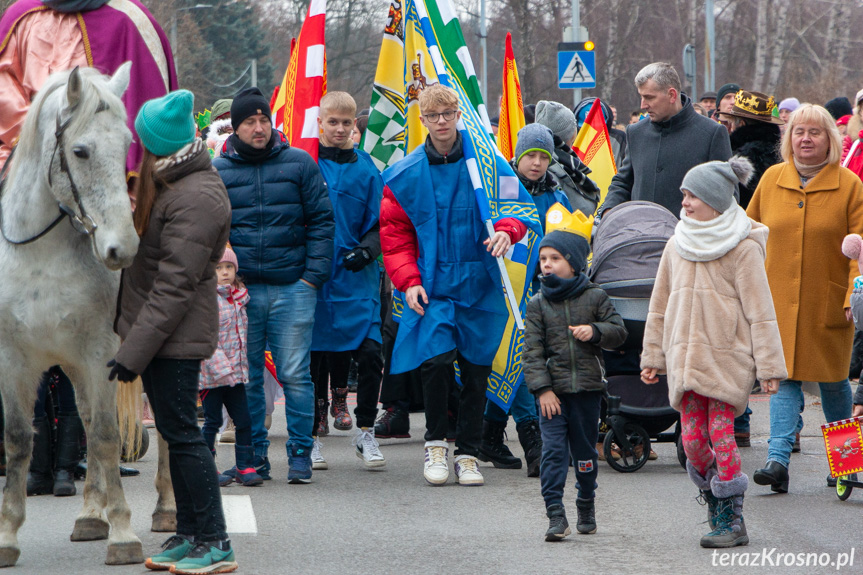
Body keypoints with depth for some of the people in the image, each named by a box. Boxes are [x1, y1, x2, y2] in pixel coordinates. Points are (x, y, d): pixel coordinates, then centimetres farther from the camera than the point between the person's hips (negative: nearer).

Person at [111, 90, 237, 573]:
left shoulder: (196, 197, -20)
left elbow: (174, 285, -23)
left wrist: (135, 351, -23)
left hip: (176, 336, -10)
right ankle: (189, 534, 20)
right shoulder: (174, 184, 13)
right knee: (176, 432, 13)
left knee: (182, 432, -8)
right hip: (164, 334, 10)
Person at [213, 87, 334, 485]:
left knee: (294, 374, -3)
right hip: (241, 288, 1)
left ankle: (300, 452, 5)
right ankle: (254, 453, 12)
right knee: (246, 376, 4)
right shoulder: (217, 170, 8)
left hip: (293, 287, -1)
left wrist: (313, 274, -4)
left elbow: (321, 221, 5)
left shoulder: (299, 163, 6)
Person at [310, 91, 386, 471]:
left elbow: (379, 222, 9)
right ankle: (310, 437, 15)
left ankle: (365, 433, 9)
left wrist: (368, 248, -10)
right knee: (311, 359, 2)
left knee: (370, 355, -8)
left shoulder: (366, 169, 7)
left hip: (356, 280, 1)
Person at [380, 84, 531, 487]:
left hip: (479, 286, 1)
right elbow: (394, 236, 8)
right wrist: (408, 280, -6)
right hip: (432, 287, -1)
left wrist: (507, 230, -17)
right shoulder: (404, 177, 4)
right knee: (436, 360, -18)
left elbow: (516, 205, 6)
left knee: (476, 371, 5)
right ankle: (435, 443, 2)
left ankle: (468, 454, 19)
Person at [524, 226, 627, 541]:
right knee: (553, 450, -10)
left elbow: (619, 331, 5)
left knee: (585, 451, 9)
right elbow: (532, 350, -1)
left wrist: (595, 331, -15)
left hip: (588, 388, 0)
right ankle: (556, 515, -12)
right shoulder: (537, 304, 3)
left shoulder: (595, 297, 3)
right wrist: (542, 388, -9)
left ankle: (586, 507, 28)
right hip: (553, 391, 0)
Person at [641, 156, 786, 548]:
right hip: (685, 357, 5)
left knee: (721, 435, -8)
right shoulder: (677, 245, 10)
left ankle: (732, 522, 0)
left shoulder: (743, 248, -7)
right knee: (692, 439, 2)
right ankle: (717, 509, 24)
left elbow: (760, 310, -7)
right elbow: (660, 306, 18)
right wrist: (652, 357, 17)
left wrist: (769, 365, -9)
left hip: (727, 358, -5)